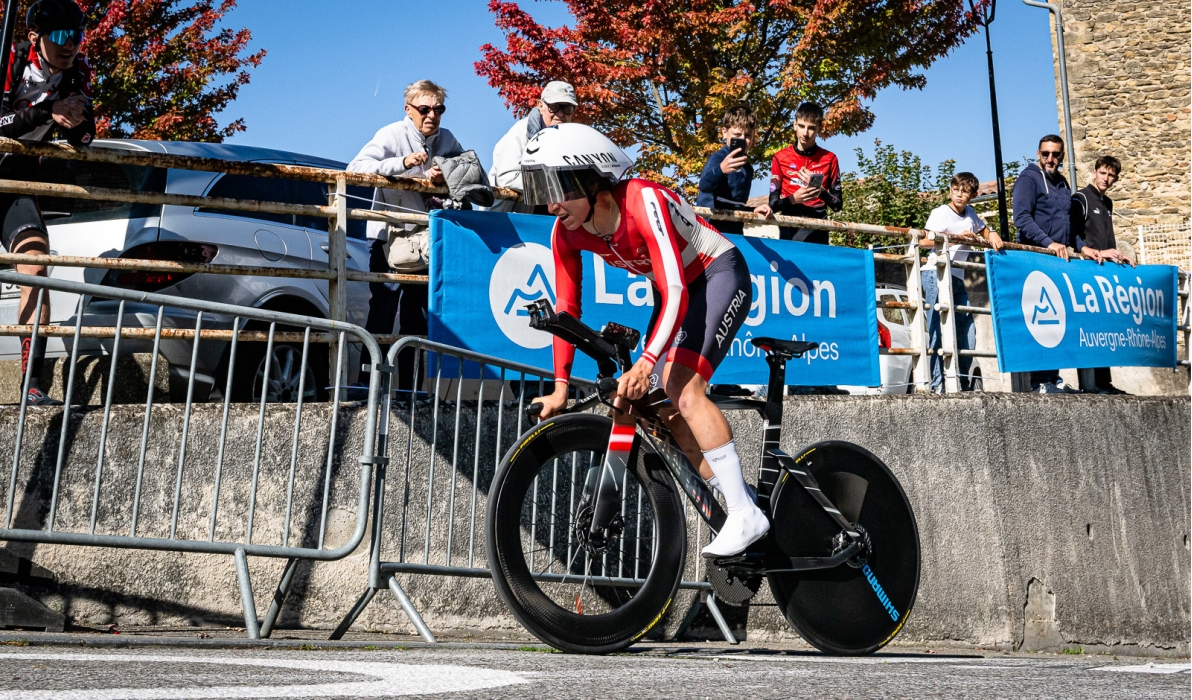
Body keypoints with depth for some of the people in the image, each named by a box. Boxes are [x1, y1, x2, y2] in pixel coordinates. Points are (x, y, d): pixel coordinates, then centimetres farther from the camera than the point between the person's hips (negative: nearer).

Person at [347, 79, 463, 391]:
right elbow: (356, 167, -21)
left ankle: (408, 389, 17)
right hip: (389, 237, -6)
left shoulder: (447, 140, 8)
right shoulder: (392, 135, -9)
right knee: (382, 313, -7)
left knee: (417, 317, 9)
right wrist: (402, 162, -34)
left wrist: (447, 176, -12)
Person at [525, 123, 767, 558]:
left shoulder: (643, 201, -32)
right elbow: (566, 309, -6)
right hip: (676, 288, 8)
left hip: (720, 275, -8)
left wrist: (646, 361, -48)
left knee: (682, 385, -25)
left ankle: (746, 515, -20)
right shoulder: (567, 233, -12)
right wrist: (560, 386, -11)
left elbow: (676, 294, -37)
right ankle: (733, 507, 11)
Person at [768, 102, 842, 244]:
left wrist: (819, 190, -12)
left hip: (817, 231, 1)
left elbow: (837, 204, 5)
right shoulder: (780, 158, 3)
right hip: (789, 230, 0)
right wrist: (793, 199, -17)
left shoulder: (829, 159, 5)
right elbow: (773, 203, 2)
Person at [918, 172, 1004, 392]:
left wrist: (992, 234, 8)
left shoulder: (970, 214, 15)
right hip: (936, 274, -7)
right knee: (939, 331, -12)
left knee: (967, 332, 5)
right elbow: (924, 241, -16)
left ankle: (962, 383, 14)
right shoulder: (941, 212, -5)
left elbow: (983, 230, 31)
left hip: (957, 277, 8)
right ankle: (938, 383, -11)